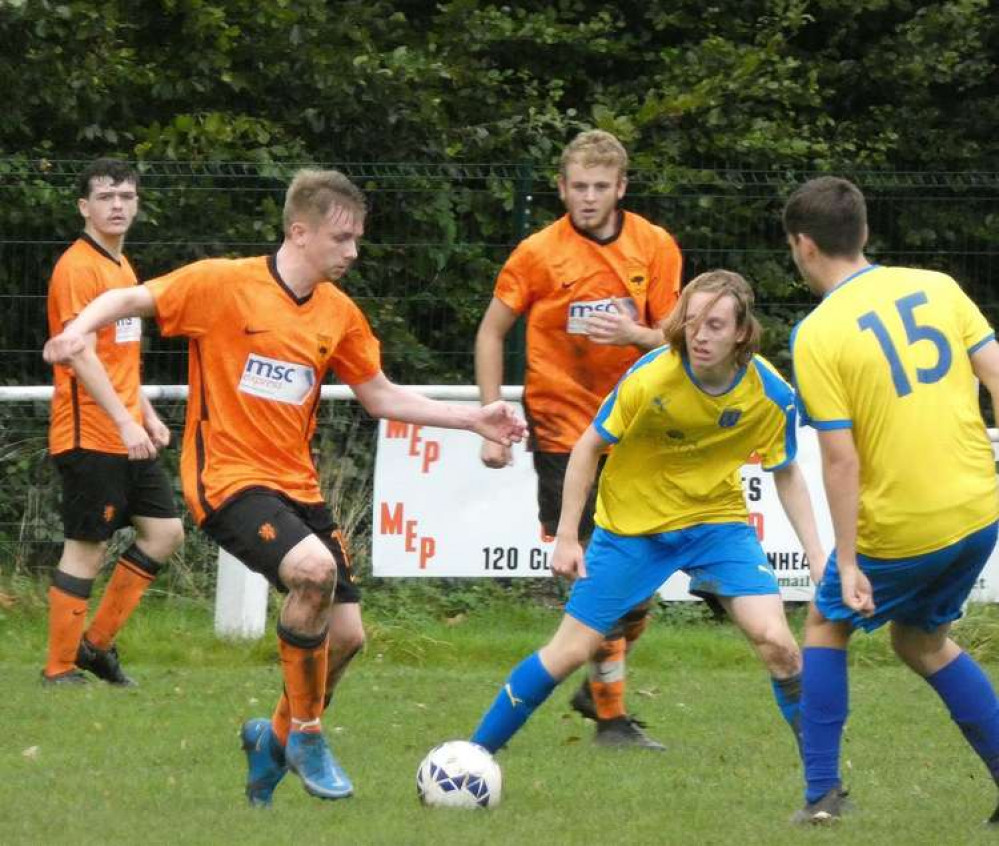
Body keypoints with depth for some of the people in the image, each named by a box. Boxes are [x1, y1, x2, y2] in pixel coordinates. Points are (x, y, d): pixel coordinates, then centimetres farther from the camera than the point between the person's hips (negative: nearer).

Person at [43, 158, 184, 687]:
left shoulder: (121, 267, 17)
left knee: (165, 531, 8)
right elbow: (82, 356, -21)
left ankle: (95, 643, 16)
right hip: (90, 437, -9)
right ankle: (59, 668, 3)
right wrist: (125, 422, -27)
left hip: (127, 435, 9)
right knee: (86, 548, -5)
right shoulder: (78, 267, -13)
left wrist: (148, 416, 20)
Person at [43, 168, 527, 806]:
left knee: (346, 634, 3)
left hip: (297, 485, 7)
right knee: (313, 569, -31)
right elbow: (128, 301, -7)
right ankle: (306, 735, -13)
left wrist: (473, 419, 10)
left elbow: (382, 397, 17)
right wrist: (79, 330, -27)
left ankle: (277, 739, 31)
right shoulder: (224, 284, -9)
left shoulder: (339, 313, 9)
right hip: (229, 480, -7)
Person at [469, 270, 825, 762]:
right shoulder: (649, 378, -24)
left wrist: (816, 554, -4)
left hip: (716, 520, 2)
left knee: (774, 640, -17)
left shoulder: (770, 394, -16)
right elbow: (589, 446, -10)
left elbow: (786, 474, 1)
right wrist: (566, 536, -11)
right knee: (570, 652, -3)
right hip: (631, 523, -2)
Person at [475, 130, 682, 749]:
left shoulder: (655, 247, 1)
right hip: (564, 431, -4)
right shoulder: (539, 255, -7)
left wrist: (634, 334, -21)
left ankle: (599, 687, 28)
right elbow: (492, 333, 2)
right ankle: (611, 717, -3)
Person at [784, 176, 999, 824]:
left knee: (826, 625, 20)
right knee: (924, 641, 25)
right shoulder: (936, 287, 3)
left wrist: (847, 563, -10)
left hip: (898, 528, -5)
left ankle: (824, 792, 15)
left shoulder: (817, 335, -12)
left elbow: (841, 459, -15)